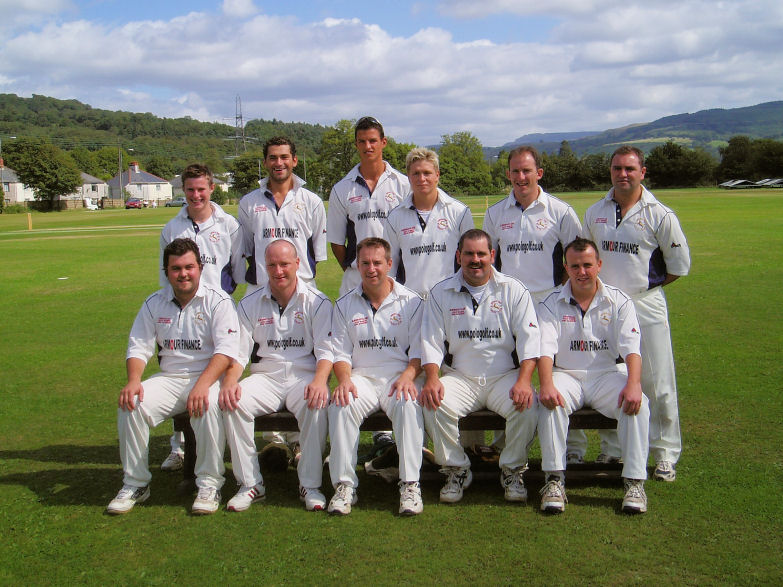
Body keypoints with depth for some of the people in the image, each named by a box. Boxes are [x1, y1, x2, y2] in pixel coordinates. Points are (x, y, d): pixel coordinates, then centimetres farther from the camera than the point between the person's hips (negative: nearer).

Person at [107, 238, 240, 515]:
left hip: (208, 376, -4)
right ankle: (135, 484, -4)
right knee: (131, 404, -21)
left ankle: (209, 484, -19)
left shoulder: (218, 301, -3)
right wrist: (133, 380, -11)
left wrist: (202, 385, -28)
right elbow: (138, 347, 10)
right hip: (169, 378, 4)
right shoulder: (154, 303, 11)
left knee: (208, 405, -36)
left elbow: (226, 350, -13)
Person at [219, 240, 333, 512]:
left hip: (304, 376, -2)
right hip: (265, 377, 2)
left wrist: (320, 380, -24)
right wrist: (230, 382, -15)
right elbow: (239, 352, 6)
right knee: (232, 403, -27)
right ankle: (250, 484, -14)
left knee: (316, 405, -35)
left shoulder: (317, 302, 5)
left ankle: (310, 485, -20)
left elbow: (325, 350, -3)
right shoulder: (250, 304, 11)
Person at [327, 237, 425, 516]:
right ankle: (344, 484, -21)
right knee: (341, 406, -30)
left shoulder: (411, 302, 8)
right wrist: (344, 379, -12)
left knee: (408, 405, -34)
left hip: (399, 376, -1)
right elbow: (340, 352, 9)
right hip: (361, 377, 2)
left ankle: (410, 484, -26)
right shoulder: (344, 305, 13)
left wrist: (408, 375, -16)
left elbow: (419, 349, 3)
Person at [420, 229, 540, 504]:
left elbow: (528, 339, -3)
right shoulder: (440, 293, 8)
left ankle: (512, 470, -3)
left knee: (527, 407, -30)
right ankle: (456, 470, -3)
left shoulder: (514, 290, 4)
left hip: (505, 376, -1)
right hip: (460, 378, 1)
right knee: (434, 405, -28)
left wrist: (524, 380, -18)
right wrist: (431, 378, -15)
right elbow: (432, 341, 4)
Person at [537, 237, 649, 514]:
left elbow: (631, 347, -6)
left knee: (637, 405, -28)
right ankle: (555, 479, -24)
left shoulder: (618, 301, 5)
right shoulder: (552, 304, 5)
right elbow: (545, 349, -9)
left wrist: (634, 384, -26)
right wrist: (546, 385, -28)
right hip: (566, 375, 0)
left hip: (607, 374, 0)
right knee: (549, 403, -32)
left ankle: (635, 481, -19)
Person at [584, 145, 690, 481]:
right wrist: (608, 287, 11)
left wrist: (645, 286, 4)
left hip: (646, 307, -3)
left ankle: (665, 455, 13)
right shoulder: (594, 213, 7)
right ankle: (613, 451, 21)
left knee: (657, 382, -1)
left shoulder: (659, 215, -5)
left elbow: (680, 265, 3)